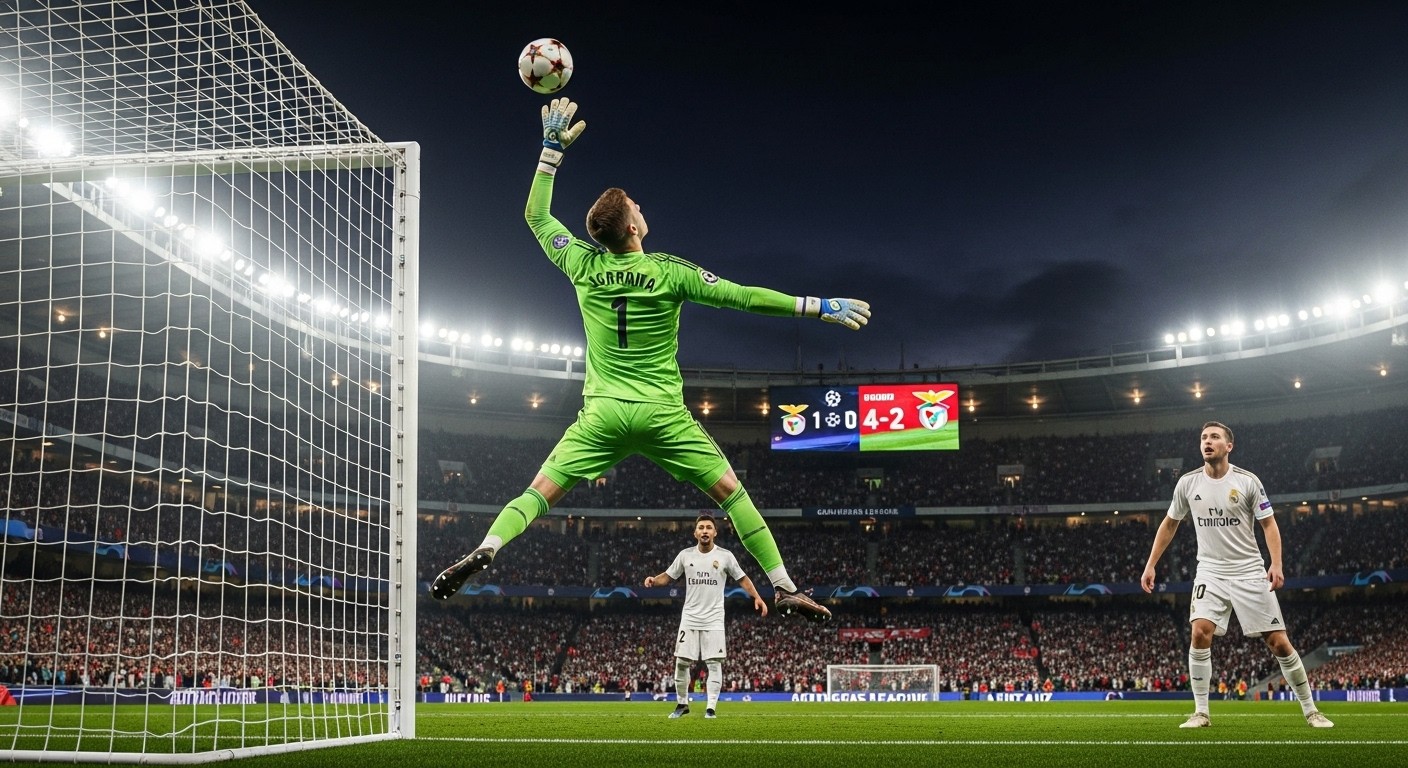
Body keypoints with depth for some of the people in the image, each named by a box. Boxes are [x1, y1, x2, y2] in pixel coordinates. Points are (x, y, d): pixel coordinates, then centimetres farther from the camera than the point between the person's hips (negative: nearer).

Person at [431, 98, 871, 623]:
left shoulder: (584, 265, 1)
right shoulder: (670, 272, -7)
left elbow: (536, 215, 15)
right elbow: (744, 297, -6)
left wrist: (553, 146, 18)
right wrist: (820, 307, 0)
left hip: (602, 413, 2)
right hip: (663, 415, -2)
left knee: (538, 494, 7)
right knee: (732, 494, 6)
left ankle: (483, 552, -15)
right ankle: (785, 589, 5)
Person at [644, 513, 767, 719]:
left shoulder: (725, 556, -2)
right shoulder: (685, 555, 3)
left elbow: (742, 578, 4)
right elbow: (668, 576, 11)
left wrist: (757, 598, -8)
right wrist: (654, 580, -10)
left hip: (714, 620, -2)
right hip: (689, 619, 2)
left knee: (714, 664, -5)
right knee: (682, 662, 3)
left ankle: (710, 707, 1)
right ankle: (682, 704, 19)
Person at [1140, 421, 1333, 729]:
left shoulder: (1247, 481, -5)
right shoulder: (1188, 483, 1)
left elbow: (1268, 524, -1)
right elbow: (1169, 524, 13)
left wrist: (1276, 564, -15)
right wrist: (1150, 565, 10)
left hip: (1250, 573, -1)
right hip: (1210, 573, 1)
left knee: (1278, 642, -2)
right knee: (1200, 632, -19)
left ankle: (1310, 710, 16)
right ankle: (1201, 713, -8)